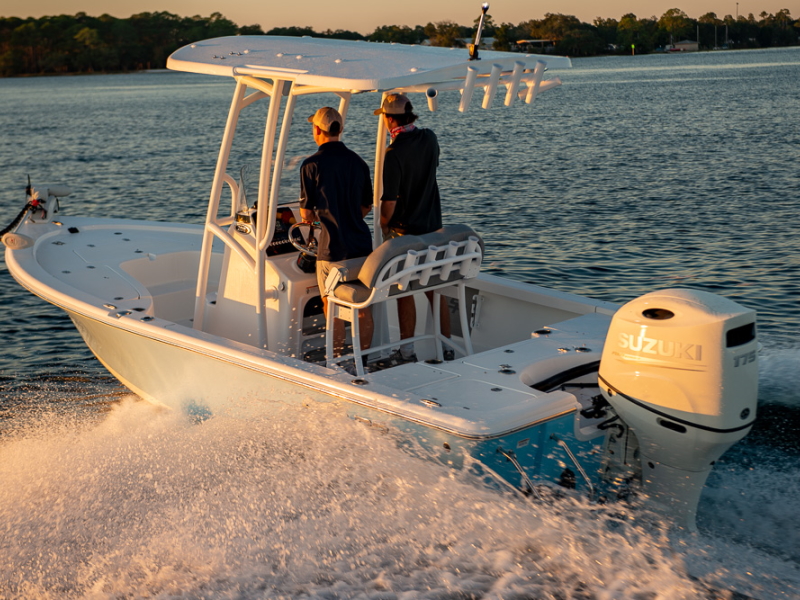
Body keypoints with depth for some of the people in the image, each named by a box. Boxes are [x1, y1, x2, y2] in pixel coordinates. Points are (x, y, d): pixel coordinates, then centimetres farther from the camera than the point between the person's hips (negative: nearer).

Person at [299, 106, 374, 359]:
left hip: (332, 248, -5)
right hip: (361, 245, 5)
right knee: (363, 306, 12)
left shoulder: (312, 165, -10)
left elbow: (306, 214, -7)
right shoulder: (358, 162, 6)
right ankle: (364, 359, 19)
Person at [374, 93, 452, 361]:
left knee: (404, 293, 5)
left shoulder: (394, 153, -20)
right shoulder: (430, 139, 0)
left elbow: (390, 200, -18)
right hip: (433, 227, 6)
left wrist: (383, 225, -1)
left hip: (404, 232, -6)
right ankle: (446, 346, 19)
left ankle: (407, 351, 12)